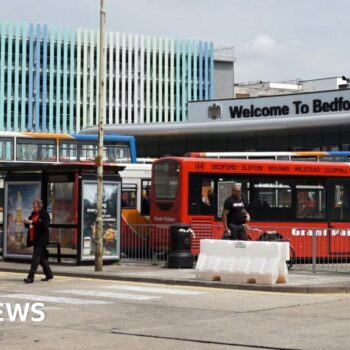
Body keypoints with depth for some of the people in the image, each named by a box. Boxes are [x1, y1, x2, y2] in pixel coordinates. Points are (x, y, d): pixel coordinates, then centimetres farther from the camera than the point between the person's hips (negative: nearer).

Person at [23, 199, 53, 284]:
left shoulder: (44, 214, -8)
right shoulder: (33, 214, 15)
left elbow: (44, 225, -22)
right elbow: (28, 225, 18)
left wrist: (33, 223, -26)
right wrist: (27, 222, -5)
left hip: (40, 240, -8)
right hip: (34, 240, 8)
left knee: (36, 257, -12)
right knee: (41, 258, 15)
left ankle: (31, 277, -14)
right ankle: (49, 274, 27)